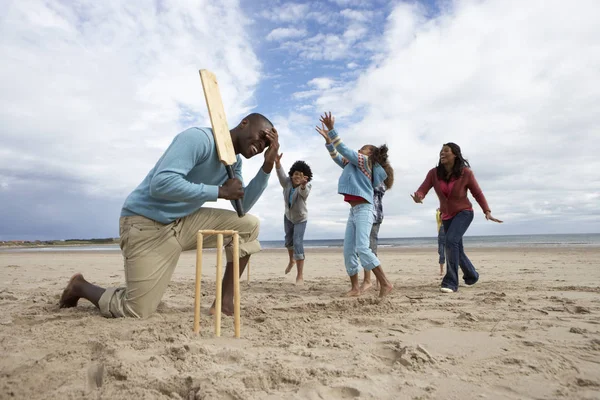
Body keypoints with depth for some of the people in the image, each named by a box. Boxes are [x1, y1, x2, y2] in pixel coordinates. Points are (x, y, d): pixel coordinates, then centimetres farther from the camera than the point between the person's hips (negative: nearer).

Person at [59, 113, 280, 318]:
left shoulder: (234, 163, 8)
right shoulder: (198, 138, -21)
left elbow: (243, 206, 2)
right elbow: (161, 184, -32)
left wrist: (268, 165, -5)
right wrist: (220, 191, -26)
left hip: (184, 222, 8)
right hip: (146, 223, -8)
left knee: (248, 225, -3)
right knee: (135, 312, -8)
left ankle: (225, 301, 2)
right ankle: (80, 287, 23)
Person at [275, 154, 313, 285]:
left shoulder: (306, 187, -29)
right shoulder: (287, 182, -20)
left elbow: (304, 192, -54)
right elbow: (281, 174, -39)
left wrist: (302, 184, -78)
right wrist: (277, 162, -61)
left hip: (300, 219, -5)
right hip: (288, 216, 5)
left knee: (298, 242, -18)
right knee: (288, 240, 22)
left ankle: (300, 276, -15)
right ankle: (292, 260, 52)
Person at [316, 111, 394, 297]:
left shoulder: (364, 161, 0)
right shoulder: (354, 164, 24)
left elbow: (344, 149, -8)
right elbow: (337, 156, 27)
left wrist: (331, 130, -6)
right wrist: (327, 138, 20)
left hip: (363, 209, -9)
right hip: (354, 211, 9)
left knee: (362, 248, -20)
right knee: (348, 251, 2)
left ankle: (385, 284, -16)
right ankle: (355, 288, 7)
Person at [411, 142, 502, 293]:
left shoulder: (466, 173, -17)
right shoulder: (434, 173, -11)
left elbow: (478, 193, -8)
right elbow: (422, 189, -20)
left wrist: (487, 211, -16)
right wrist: (418, 197, -44)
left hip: (464, 212, -4)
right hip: (447, 215, 4)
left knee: (451, 240, -27)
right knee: (457, 248, 13)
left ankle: (451, 282, -19)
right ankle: (472, 275, 40)